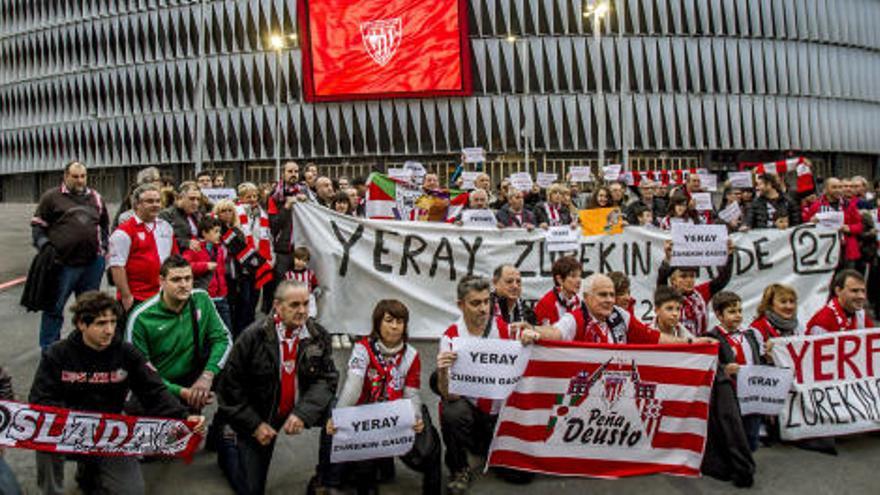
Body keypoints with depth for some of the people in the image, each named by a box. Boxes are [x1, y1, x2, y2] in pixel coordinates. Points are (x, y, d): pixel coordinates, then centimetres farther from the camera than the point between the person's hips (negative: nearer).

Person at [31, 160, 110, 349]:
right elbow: (37, 226, 3)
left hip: (93, 263, 4)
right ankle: (48, 349, 15)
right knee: (54, 307, 4)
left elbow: (105, 224, 25)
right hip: (63, 263, -4)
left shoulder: (96, 198, 13)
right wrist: (45, 246, -11)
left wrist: (104, 245, 13)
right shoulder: (51, 197, 0)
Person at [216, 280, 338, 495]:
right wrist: (255, 424, -16)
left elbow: (326, 378, -12)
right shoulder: (253, 336, -18)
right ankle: (229, 446, 33)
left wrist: (303, 412, -28)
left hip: (297, 410, 3)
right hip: (259, 417, -3)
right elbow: (231, 386, -13)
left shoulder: (318, 335, -9)